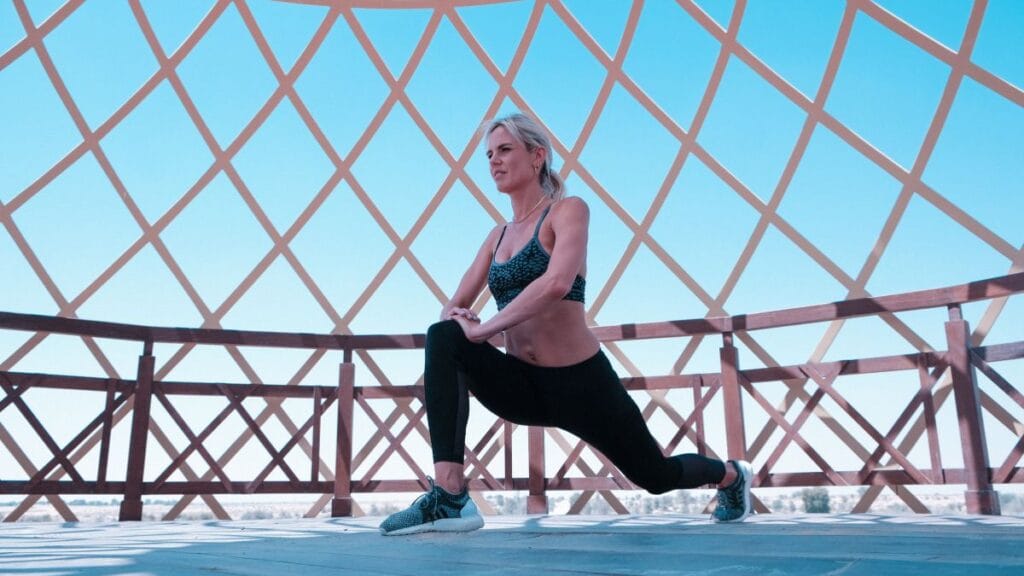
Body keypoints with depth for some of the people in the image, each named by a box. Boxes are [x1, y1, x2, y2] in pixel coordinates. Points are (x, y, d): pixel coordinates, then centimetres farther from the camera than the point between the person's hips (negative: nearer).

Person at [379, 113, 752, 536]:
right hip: (523, 384, 5)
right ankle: (449, 497, -28)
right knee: (443, 339, -23)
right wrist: (455, 317, -16)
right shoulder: (498, 235, 12)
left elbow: (557, 283, -26)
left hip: (580, 382, -5)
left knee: (657, 477, 13)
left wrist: (483, 329, -26)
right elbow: (456, 305, 8)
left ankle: (731, 475, 49)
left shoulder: (568, 210, -7)